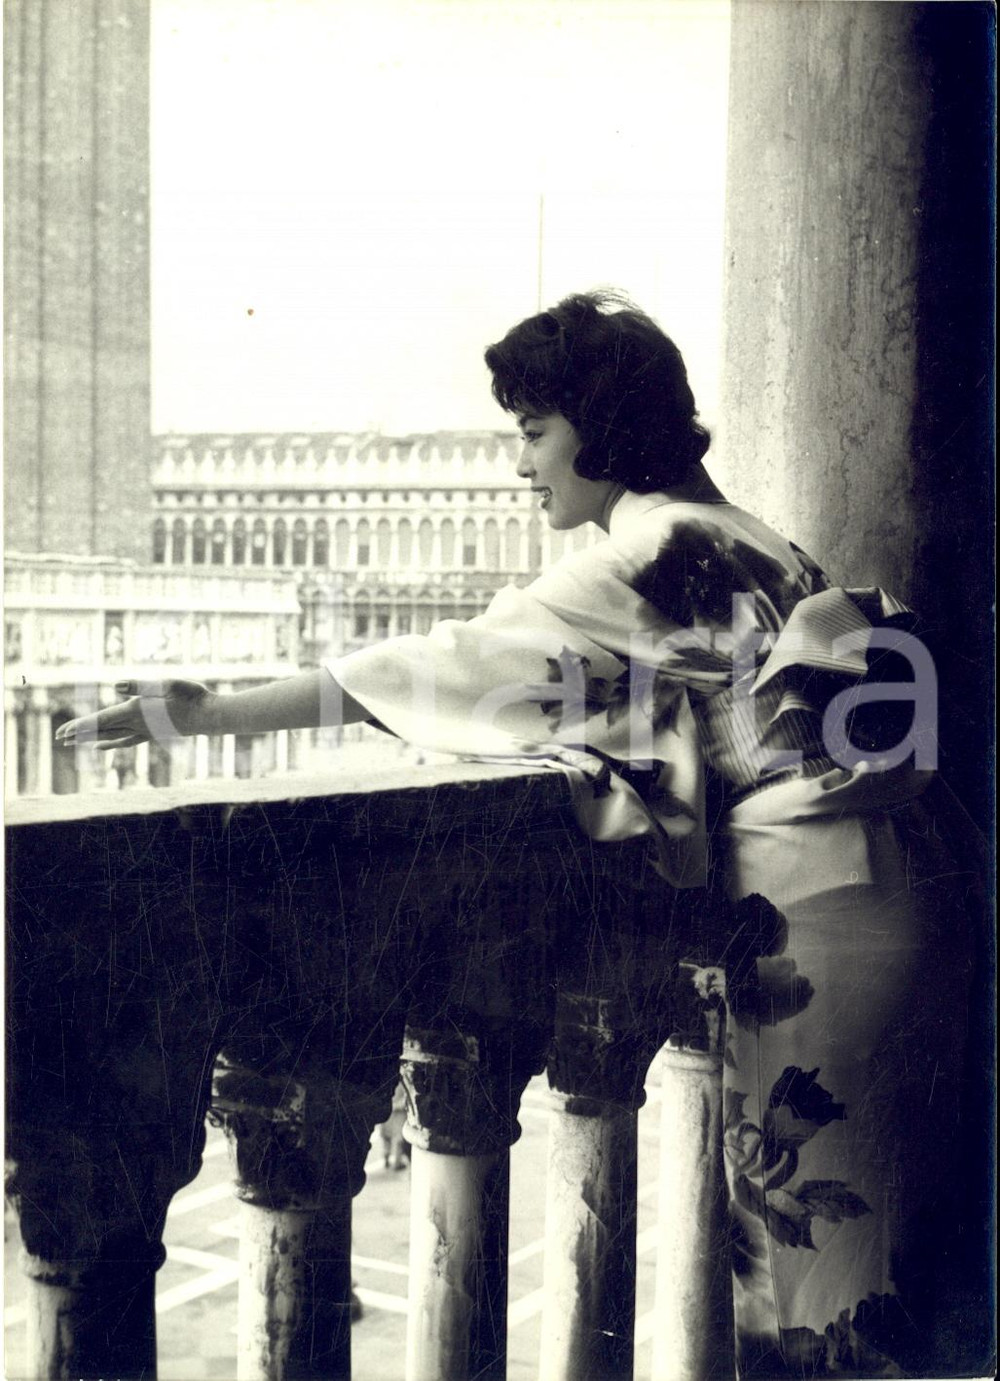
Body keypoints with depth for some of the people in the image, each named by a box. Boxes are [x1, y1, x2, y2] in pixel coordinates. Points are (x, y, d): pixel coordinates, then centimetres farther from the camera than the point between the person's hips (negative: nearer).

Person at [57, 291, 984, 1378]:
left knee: (821, 1249, 1)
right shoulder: (720, 539, 16)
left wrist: (208, 714, -10)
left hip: (826, 915, -9)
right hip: (871, 891, 9)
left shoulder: (660, 551, -13)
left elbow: (456, 666, -15)